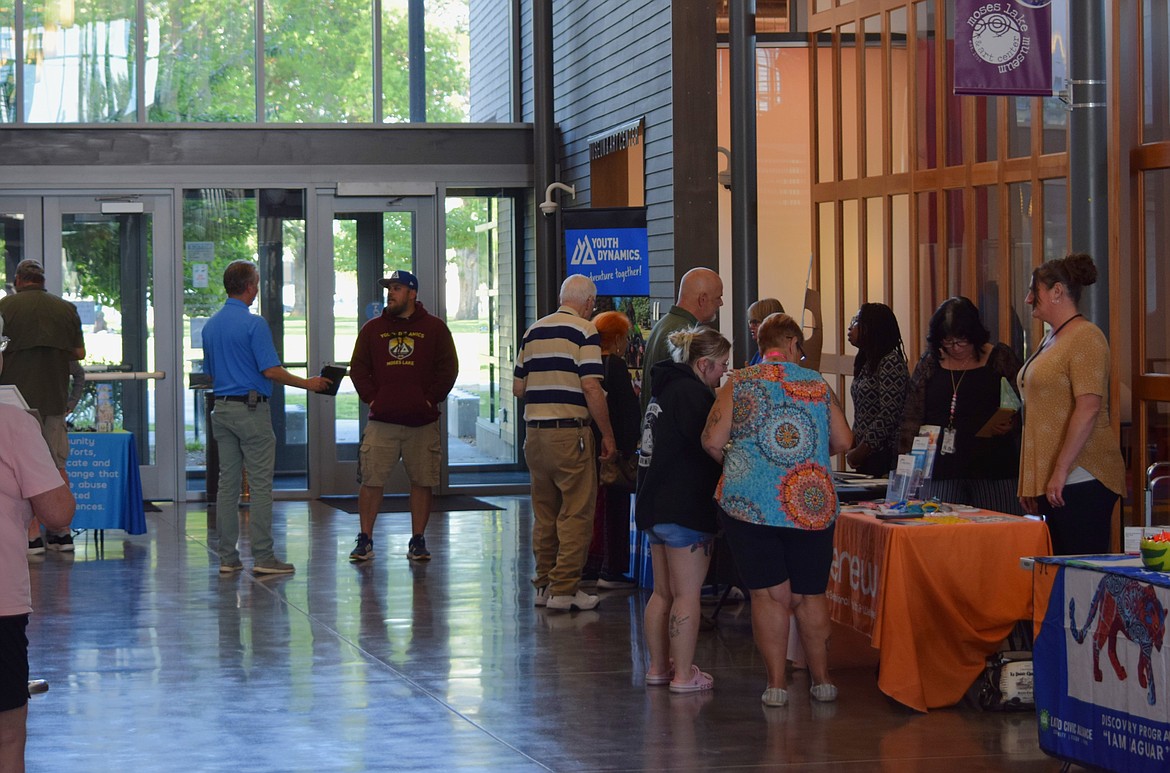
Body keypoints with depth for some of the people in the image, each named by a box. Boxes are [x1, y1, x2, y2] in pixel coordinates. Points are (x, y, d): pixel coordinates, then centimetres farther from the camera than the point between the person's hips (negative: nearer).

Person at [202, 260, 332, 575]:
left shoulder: (210, 325, 10)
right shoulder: (253, 324, -13)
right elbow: (271, 371, -17)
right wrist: (307, 383, -6)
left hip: (221, 409, 7)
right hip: (251, 409, -7)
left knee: (227, 483, 7)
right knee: (260, 484, -3)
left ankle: (227, 557, 8)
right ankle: (263, 557, -3)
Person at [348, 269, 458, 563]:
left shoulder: (434, 328, 6)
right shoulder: (373, 329, 11)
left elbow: (448, 368, 5)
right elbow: (358, 367, 12)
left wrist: (432, 398, -2)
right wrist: (370, 397, 0)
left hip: (423, 422, -1)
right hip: (382, 421, 1)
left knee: (422, 482, 2)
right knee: (371, 481, -5)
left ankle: (418, 541, 11)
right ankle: (365, 541, 2)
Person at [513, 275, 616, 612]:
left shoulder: (533, 331, 12)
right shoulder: (585, 331, -7)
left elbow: (518, 387, 13)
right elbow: (591, 387, -15)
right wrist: (607, 435, -8)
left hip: (534, 432, 7)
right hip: (570, 432, -7)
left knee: (544, 513, 14)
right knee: (576, 513, -2)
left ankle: (544, 585, 19)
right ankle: (565, 589, -4)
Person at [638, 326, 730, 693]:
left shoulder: (665, 390, 16)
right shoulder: (693, 393, -15)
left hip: (654, 504, 10)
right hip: (685, 508, -10)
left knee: (662, 592, 16)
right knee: (687, 594, -5)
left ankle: (658, 666, 23)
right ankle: (684, 675, -3)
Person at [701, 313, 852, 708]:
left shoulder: (739, 383, 2)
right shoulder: (818, 384, 8)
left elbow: (712, 441, -4)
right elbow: (843, 441, 9)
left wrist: (731, 461, 17)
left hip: (750, 502, -2)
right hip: (812, 506, 2)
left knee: (769, 593, 2)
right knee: (810, 594, 12)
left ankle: (777, 683, 2)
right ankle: (821, 678, 19)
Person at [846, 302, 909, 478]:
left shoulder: (891, 363, -11)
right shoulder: (867, 363, 16)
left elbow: (890, 415, -18)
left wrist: (861, 450, -14)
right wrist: (854, 449, 8)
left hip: (884, 456, -8)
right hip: (867, 457, 8)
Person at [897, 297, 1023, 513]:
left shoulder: (1000, 358, 4)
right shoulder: (930, 364, 10)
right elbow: (912, 418, 11)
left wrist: (1011, 425, -14)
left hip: (993, 471, -2)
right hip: (942, 473, 2)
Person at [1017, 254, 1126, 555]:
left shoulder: (1085, 338, -9)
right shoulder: (1050, 339, 19)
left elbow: (1088, 408, -19)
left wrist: (1061, 470, -21)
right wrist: (1031, 484, 21)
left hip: (1081, 479, -9)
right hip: (1051, 481, 9)